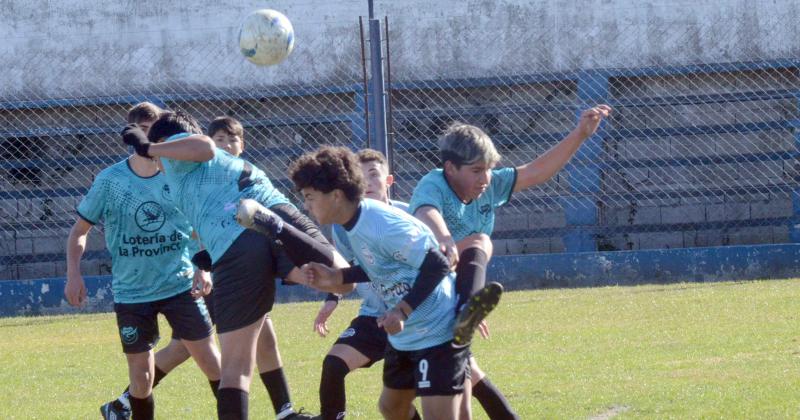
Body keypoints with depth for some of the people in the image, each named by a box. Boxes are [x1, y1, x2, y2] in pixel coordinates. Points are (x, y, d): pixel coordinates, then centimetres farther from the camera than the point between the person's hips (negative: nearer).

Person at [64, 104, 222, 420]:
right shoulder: (110, 180, -5)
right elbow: (79, 230, 4)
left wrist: (203, 267, -6)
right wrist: (73, 274, -8)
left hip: (180, 284, 0)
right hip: (132, 291, 0)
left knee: (209, 358, -6)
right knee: (141, 374, 2)